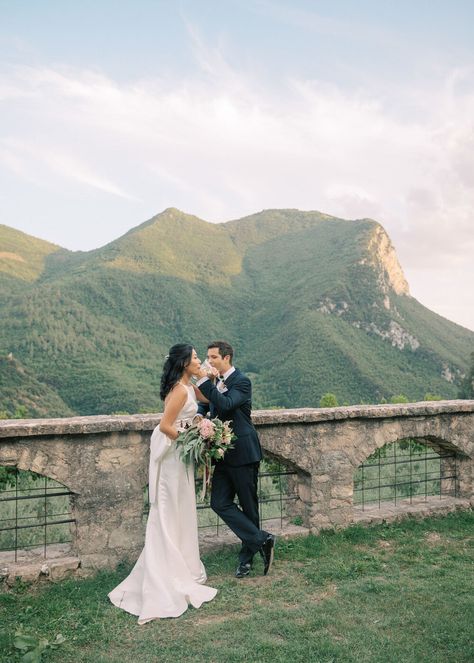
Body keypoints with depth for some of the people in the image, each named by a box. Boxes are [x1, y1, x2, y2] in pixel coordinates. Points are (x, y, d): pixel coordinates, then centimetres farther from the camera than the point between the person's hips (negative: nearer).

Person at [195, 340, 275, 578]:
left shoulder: (241, 381, -13)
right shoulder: (216, 381, 11)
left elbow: (225, 405, -28)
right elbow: (205, 405, 15)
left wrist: (204, 381, -28)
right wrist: (199, 416, -7)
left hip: (243, 453, -7)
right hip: (225, 454, 7)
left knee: (248, 505, 5)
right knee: (220, 503, 1)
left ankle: (247, 556, 19)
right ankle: (262, 540, 8)